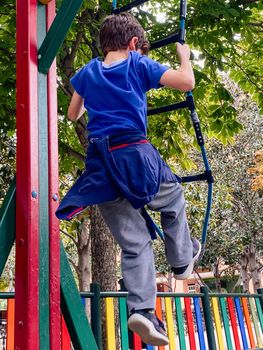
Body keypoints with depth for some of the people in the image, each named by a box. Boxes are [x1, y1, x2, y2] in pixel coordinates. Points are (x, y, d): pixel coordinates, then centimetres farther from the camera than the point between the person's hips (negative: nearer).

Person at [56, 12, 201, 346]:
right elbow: (187, 82, -1)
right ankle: (182, 261, 39)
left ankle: (141, 308, -5)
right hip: (134, 152, -4)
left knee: (134, 244, 9)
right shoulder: (140, 65, 5)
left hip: (100, 163, 4)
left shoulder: (88, 72, 16)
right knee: (174, 200, 28)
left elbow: (72, 114, 25)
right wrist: (185, 55, 19)